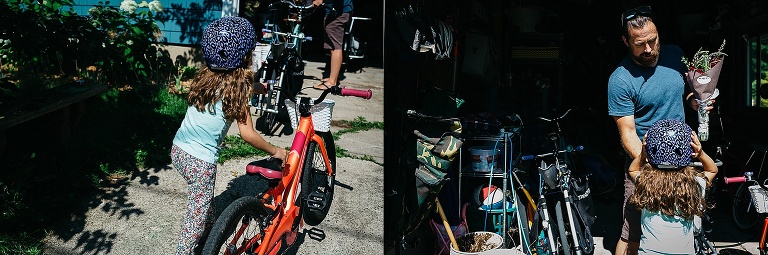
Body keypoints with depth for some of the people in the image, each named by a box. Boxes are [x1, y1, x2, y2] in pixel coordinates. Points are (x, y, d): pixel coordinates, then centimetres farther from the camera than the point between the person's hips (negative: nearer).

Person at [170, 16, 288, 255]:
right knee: (196, 217, 6)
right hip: (200, 161, -8)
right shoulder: (236, 88, -15)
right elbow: (248, 134, -15)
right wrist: (275, 151, -3)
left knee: (205, 196, 31)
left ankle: (209, 229, 51)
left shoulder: (206, 77, 4)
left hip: (178, 149, 8)